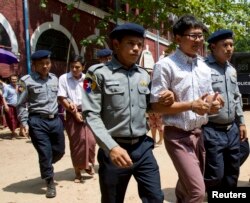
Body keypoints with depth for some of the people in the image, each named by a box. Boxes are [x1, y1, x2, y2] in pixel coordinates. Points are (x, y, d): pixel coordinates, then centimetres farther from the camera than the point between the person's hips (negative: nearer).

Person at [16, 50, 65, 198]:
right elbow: (21, 104, -3)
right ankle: (50, 183, 19)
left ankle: (46, 168, 43)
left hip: (55, 120, 5)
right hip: (37, 121, -5)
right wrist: (24, 122, -10)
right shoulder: (27, 80, -4)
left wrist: (62, 115, 18)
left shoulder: (55, 79, 11)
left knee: (59, 151, 13)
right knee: (45, 153, 0)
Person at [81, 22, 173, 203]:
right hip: (114, 149, -4)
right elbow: (91, 115, -12)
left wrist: (164, 100, -2)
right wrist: (111, 147, -22)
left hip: (143, 147, 4)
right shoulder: (99, 73, -6)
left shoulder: (144, 75, 10)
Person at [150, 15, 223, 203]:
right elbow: (157, 105, -16)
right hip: (178, 135, -7)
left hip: (199, 133, 7)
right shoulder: (165, 65, -14)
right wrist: (191, 105, -22)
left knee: (187, 187, 22)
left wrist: (214, 103, -7)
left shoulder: (204, 66, 9)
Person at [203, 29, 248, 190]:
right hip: (212, 131, -8)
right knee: (215, 176, -1)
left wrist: (241, 122, 17)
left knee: (232, 174, 17)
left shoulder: (232, 70, 14)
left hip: (232, 130, 8)